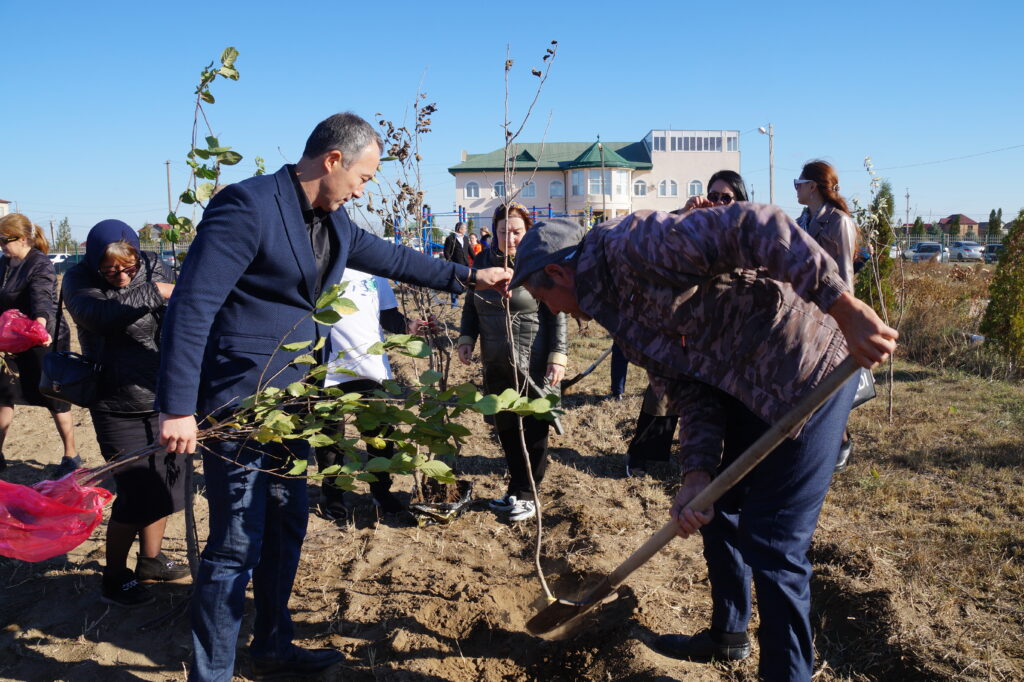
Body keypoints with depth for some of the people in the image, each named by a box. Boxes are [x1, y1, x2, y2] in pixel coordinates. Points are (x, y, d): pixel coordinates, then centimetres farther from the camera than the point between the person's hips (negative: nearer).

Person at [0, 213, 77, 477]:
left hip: (45, 341, -7)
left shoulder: (40, 264, -17)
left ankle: (71, 457, 15)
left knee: (56, 402, 2)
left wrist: (41, 323, -52)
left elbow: (42, 296, -34)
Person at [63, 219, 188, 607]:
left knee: (164, 484, 13)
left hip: (165, 399, 4)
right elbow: (99, 314, -33)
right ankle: (114, 578, 18)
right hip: (119, 410, -4)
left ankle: (150, 560, 34)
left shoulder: (155, 267, -2)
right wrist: (156, 293, -39)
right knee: (135, 494, -2)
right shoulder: (79, 280, -11)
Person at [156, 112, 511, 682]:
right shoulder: (249, 205, -18)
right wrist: (178, 408, -25)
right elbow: (192, 304, -22)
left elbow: (391, 258, 23)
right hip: (238, 400, -9)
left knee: (288, 524, 19)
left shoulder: (334, 222, 8)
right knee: (238, 544, -1)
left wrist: (467, 277, 24)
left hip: (290, 397, 9)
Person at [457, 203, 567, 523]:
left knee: (532, 429, 5)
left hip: (533, 364, -5)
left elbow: (556, 314, -9)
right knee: (505, 427, 14)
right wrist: (466, 338, 3)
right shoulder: (484, 260, 5)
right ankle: (516, 488, 30)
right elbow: (471, 305, 14)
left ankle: (526, 494, 19)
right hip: (497, 364, 5)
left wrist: (558, 356, -14)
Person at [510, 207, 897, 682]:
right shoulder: (621, 315, 11)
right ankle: (728, 634, 43)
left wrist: (846, 310, -32)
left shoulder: (630, 247, -18)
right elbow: (692, 395, 6)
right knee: (718, 510, 21)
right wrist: (696, 474, -9)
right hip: (750, 388, 10)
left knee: (771, 541, -4)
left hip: (810, 369, -10)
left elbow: (754, 227, -28)